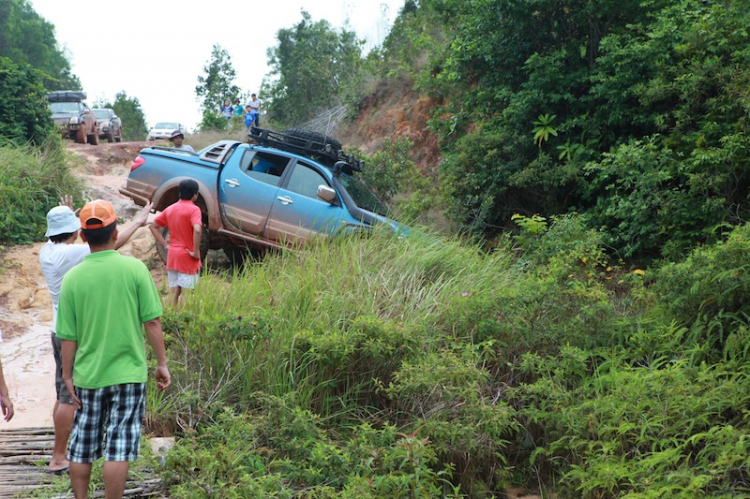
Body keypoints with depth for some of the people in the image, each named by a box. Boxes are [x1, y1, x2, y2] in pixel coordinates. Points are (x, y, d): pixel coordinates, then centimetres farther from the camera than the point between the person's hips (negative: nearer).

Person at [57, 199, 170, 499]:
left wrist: (67, 376, 9)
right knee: (118, 449, 3)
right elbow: (152, 322, -8)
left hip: (88, 375, 2)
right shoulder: (135, 269, -8)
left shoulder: (73, 278, -4)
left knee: (81, 448, 15)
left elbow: (68, 336, -1)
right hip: (128, 373, -2)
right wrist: (162, 363, 2)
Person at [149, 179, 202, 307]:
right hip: (187, 257, -7)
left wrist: (165, 245, 10)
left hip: (172, 255, 7)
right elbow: (197, 230, -29)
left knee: (174, 292, 13)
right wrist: (196, 252, -19)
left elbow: (153, 226, 13)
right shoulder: (193, 209, -13)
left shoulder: (170, 209, 8)